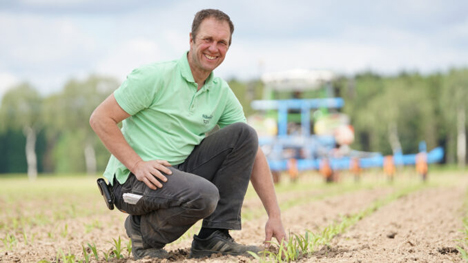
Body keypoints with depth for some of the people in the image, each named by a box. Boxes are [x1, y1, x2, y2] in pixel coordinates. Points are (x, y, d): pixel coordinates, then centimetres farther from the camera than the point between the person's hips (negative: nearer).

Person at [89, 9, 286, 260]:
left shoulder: (222, 93, 7)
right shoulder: (156, 77, -11)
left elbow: (252, 154, 7)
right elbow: (100, 118, -11)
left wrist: (274, 216, -1)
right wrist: (137, 164, -20)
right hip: (134, 181, -7)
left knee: (243, 134, -8)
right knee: (204, 195, -35)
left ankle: (213, 237, -8)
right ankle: (144, 232, -3)